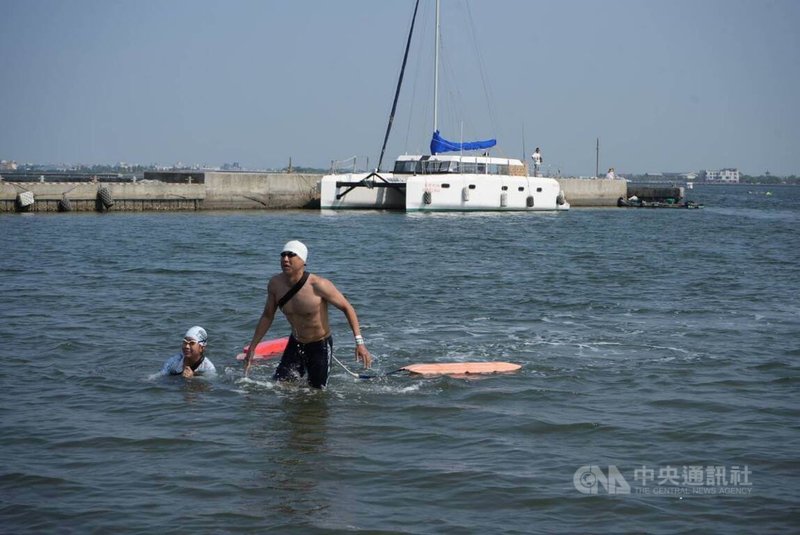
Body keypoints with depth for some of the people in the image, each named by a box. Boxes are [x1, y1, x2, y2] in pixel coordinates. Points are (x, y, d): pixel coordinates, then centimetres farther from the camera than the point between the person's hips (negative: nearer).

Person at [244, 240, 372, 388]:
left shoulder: (318, 285, -25)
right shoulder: (275, 284, -11)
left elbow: (347, 308, -16)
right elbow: (267, 316, 5)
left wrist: (359, 342, -22)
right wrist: (252, 347, 5)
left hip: (320, 346, -4)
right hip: (295, 344, 4)